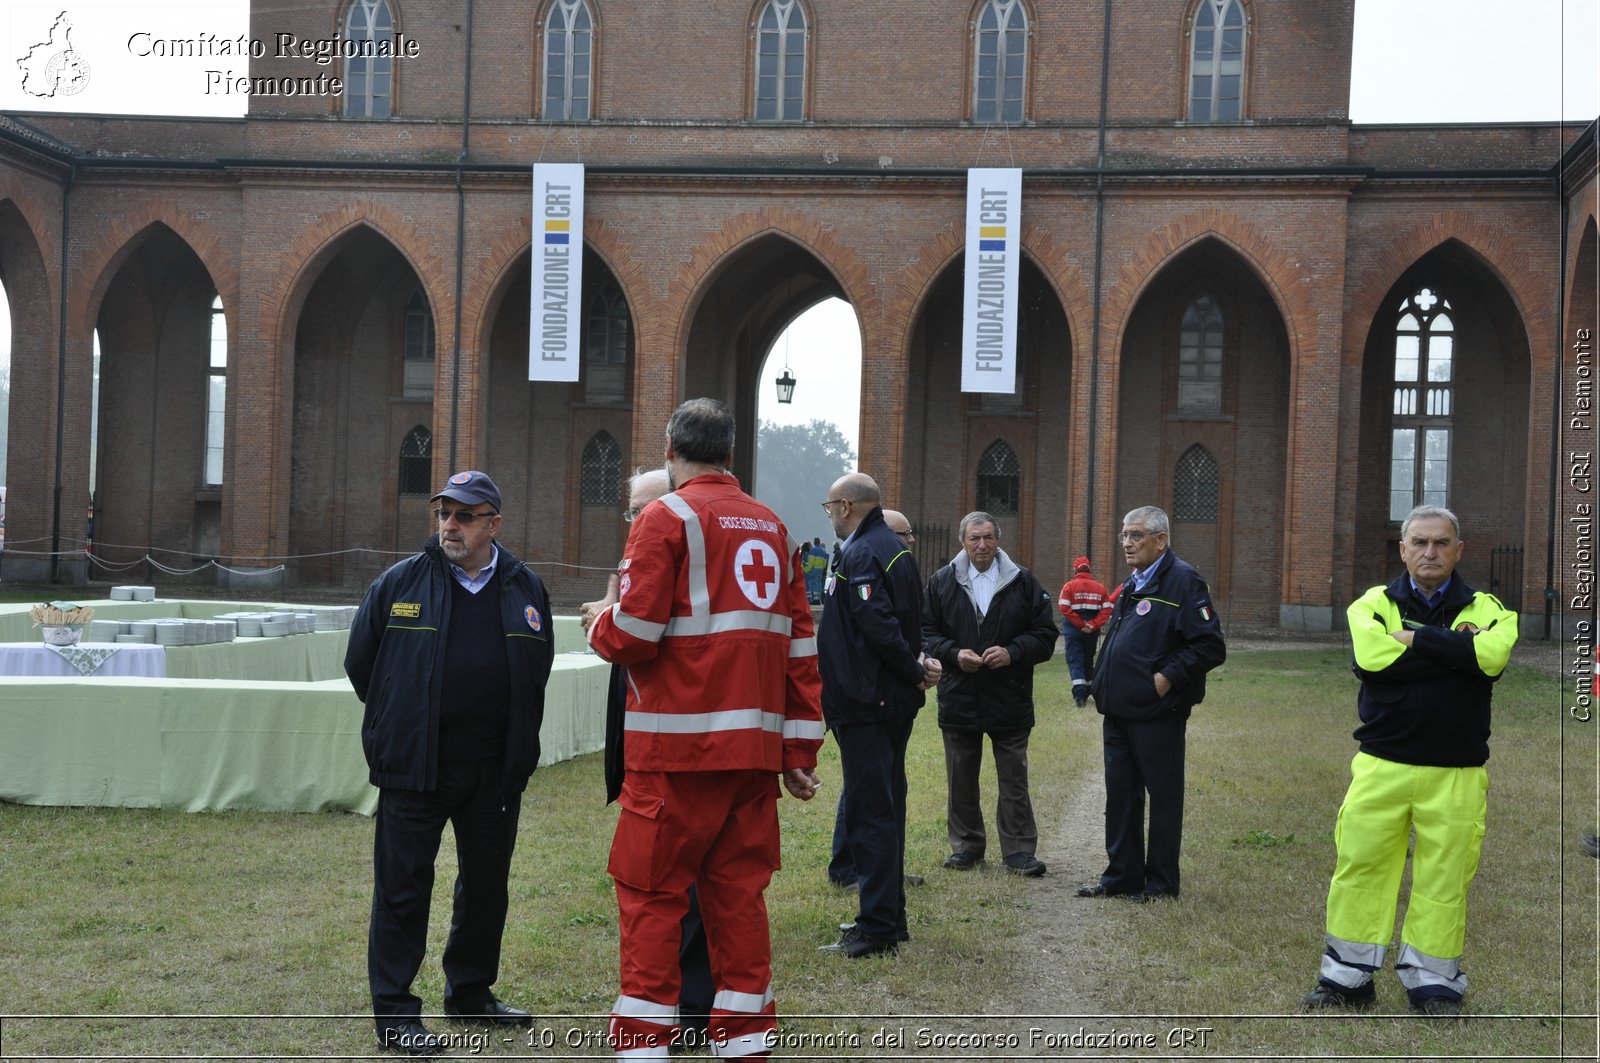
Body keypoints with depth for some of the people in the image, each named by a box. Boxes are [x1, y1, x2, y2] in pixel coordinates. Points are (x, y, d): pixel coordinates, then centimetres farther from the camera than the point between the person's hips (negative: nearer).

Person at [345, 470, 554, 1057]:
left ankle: (470, 993, 30)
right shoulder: (401, 583, -2)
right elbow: (359, 661, 7)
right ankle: (394, 1010, 8)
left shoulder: (525, 590, 5)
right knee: (403, 888, 0)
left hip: (495, 772, 3)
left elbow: (536, 673, 16)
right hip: (414, 768, -3)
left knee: (486, 886, 14)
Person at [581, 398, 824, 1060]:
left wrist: (600, 620, 11)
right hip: (756, 747, 6)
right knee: (738, 890, 11)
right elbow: (800, 644, 14)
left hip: (679, 747, -6)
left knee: (651, 892, 2)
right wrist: (800, 751, 17)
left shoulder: (667, 517, -5)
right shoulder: (771, 526, 14)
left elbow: (632, 633, -12)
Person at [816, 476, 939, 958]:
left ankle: (877, 928, -3)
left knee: (869, 813, -6)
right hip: (894, 701, 10)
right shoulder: (895, 548, 15)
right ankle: (888, 916, 25)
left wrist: (914, 671, -14)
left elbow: (879, 627, -25)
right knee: (886, 807, 16)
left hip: (865, 703, -10)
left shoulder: (861, 555, -17)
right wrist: (916, 665, 5)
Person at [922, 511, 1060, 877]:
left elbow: (1045, 634, 1)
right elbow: (926, 632, 4)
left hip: (1010, 700, -1)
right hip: (958, 698, 1)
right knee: (961, 781, 10)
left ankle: (1019, 850, 11)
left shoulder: (1023, 582, 1)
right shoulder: (942, 582, 3)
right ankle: (966, 845, 22)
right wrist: (954, 655, -13)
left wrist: (1012, 653, -15)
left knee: (1014, 780, 4)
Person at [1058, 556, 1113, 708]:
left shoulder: (1069, 585, -4)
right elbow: (1107, 609, -4)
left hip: (1073, 629, -3)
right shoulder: (1100, 587, 6)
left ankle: (1079, 695, -18)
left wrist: (1080, 624, -11)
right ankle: (1086, 692, 28)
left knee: (1075, 661, -3)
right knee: (1088, 660, 18)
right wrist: (1093, 625, -9)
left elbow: (1065, 608, -14)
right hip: (1092, 632, 3)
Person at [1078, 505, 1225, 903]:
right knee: (1120, 795, 13)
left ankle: (1161, 882, 11)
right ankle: (1121, 876, 22)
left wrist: (1167, 677, -18)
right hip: (1120, 713, 9)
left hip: (1157, 715, -9)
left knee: (1163, 796, 2)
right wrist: (1104, 697, 16)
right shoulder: (1131, 586, 17)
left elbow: (1211, 646, -16)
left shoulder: (1182, 581, -11)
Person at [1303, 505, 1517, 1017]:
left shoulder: (1485, 609, 7)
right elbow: (1370, 658, -16)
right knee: (1360, 865, 1)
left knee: (1444, 878, 2)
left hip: (1456, 774, 0)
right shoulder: (1373, 604, 6)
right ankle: (1347, 979, 13)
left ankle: (1433, 983, 17)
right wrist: (1455, 649, -11)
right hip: (1380, 766, 0)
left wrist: (1415, 638, -13)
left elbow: (1492, 655, -17)